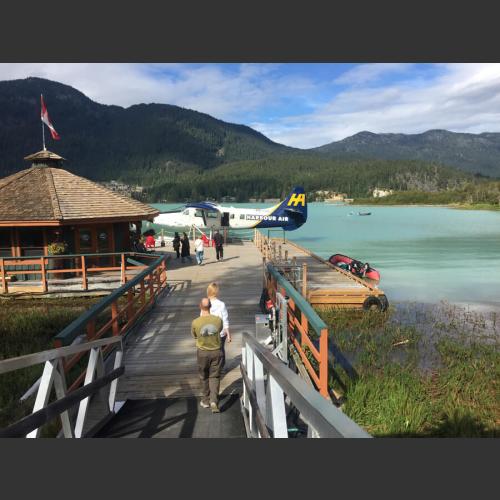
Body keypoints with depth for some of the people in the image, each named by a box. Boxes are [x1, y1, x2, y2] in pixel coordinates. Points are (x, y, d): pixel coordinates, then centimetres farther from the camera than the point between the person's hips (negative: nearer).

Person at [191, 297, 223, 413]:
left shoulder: (195, 322, -16)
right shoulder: (218, 320, -12)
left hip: (202, 352, 0)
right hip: (216, 352, 1)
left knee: (204, 377, 18)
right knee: (214, 377, 9)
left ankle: (206, 401, 29)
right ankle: (214, 401, -4)